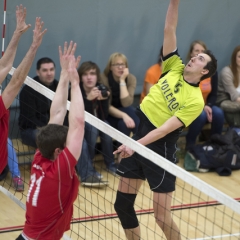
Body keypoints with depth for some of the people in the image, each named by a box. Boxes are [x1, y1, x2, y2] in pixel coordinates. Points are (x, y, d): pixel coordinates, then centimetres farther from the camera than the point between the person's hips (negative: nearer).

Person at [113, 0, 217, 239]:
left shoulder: (195, 101, -13)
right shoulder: (174, 69, 3)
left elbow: (165, 129, -21)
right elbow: (169, 29, -1)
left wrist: (136, 145, -30)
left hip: (159, 149, -6)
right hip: (137, 140, 6)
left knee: (162, 217, -5)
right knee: (122, 204, 9)